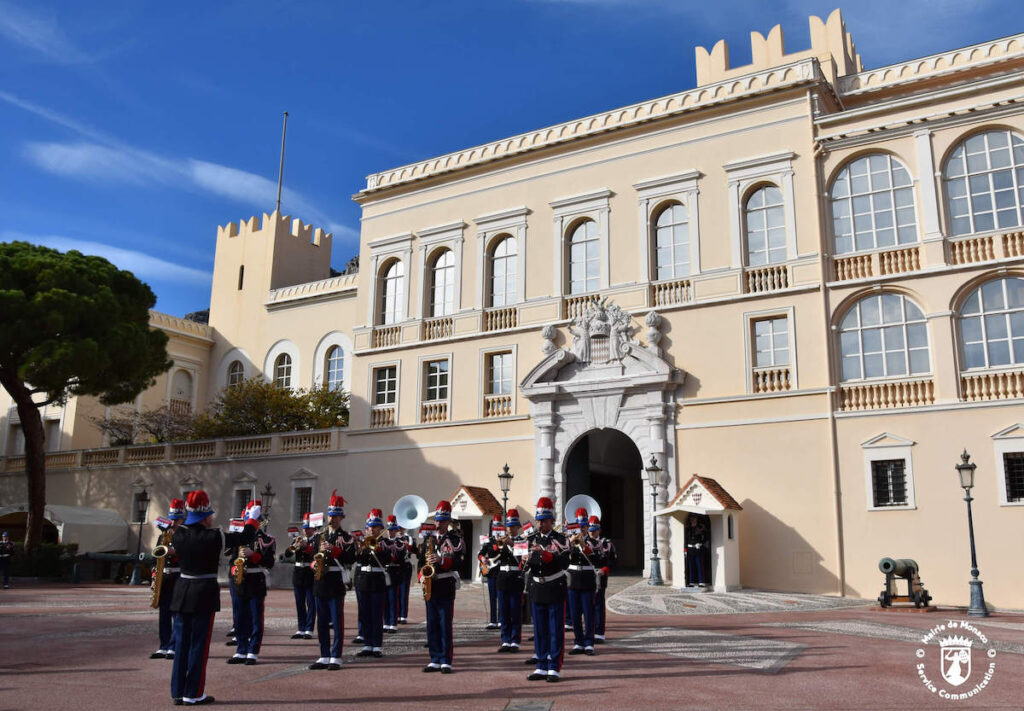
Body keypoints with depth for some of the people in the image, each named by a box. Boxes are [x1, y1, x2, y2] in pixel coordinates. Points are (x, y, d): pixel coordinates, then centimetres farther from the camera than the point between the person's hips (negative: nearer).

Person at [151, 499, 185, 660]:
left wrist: (175, 551, -28)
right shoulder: (164, 534, 15)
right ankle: (164, 647, 15)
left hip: (180, 577, -6)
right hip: (164, 577, 6)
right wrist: (155, 576, 8)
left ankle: (174, 647, 1)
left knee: (177, 613, -4)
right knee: (164, 613, 8)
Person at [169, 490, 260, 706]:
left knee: (182, 642, 12)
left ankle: (178, 692, 18)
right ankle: (193, 694, 7)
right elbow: (245, 537, -7)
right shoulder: (213, 537, -16)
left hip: (182, 592, 5)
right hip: (204, 593, -5)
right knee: (199, 644, 3)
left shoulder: (179, 534, -2)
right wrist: (253, 518, 12)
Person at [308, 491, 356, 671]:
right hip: (320, 582, 5)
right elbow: (311, 555, 15)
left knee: (337, 621, -2)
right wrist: (314, 564, -6)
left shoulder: (346, 537, -1)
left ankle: (336, 658, 3)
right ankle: (324, 657, 17)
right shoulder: (319, 536, 15)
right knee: (322, 622, 9)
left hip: (336, 583, -5)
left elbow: (351, 557, -11)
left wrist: (333, 550, -20)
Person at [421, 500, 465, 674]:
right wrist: (422, 576, -2)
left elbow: (459, 561, -11)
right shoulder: (428, 538, 14)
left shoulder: (455, 539, -1)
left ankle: (446, 661, 3)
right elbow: (421, 559, 14)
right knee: (432, 625, 8)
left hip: (446, 587, -5)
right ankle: (435, 660, 16)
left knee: (445, 625, -3)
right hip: (430, 587, 5)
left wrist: (441, 560, -24)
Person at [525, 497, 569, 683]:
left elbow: (564, 563, -18)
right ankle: (542, 667, 15)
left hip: (555, 589, -5)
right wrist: (527, 563, -9)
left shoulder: (560, 540, -4)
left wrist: (545, 554, -29)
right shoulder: (533, 540, 10)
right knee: (539, 630, 8)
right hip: (537, 590, 5)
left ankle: (554, 669, 5)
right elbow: (529, 567, 14)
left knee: (555, 631, -1)